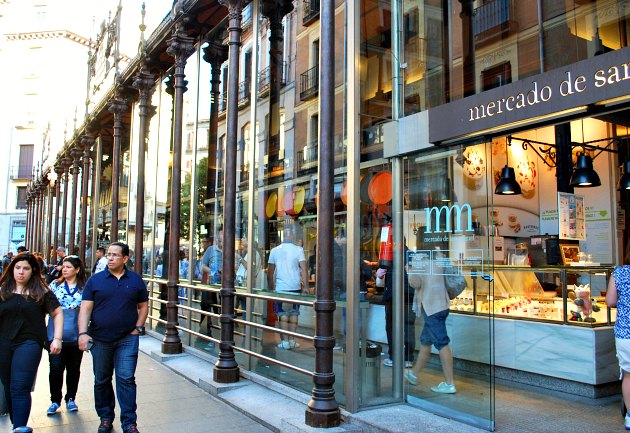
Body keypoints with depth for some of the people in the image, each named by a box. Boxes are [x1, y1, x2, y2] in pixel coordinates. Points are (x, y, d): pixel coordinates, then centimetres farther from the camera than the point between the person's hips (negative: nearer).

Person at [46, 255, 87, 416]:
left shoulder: (85, 287, 2)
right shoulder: (55, 284, 5)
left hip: (76, 334, 0)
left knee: (74, 368, 9)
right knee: (56, 368, -2)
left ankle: (70, 399, 25)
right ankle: (55, 400, 15)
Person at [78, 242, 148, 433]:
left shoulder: (135, 280, 4)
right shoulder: (95, 280, 1)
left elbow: (143, 305, 11)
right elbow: (85, 308, -3)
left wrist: (138, 328, 0)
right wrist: (83, 333, -13)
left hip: (127, 339, -1)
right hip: (100, 339, 1)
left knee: (126, 379, -4)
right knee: (102, 380, 12)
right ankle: (105, 417, 29)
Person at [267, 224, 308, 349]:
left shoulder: (275, 250, 3)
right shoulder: (298, 250, -2)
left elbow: (270, 273, 8)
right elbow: (303, 269, -7)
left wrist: (271, 288, 18)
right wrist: (306, 287, -4)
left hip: (280, 288, 0)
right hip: (295, 287, 0)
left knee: (283, 314, 3)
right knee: (294, 313, 9)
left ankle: (285, 341, 2)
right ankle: (292, 341, 12)